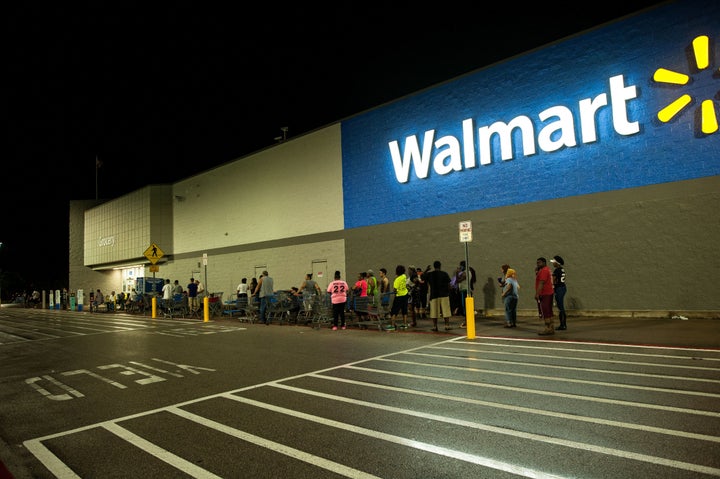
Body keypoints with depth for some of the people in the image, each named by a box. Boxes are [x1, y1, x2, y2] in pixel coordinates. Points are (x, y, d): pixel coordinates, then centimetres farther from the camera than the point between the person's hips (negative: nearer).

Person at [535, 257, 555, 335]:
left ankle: (547, 329, -8)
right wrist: (536, 272, 10)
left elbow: (541, 283, -22)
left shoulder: (543, 270, -14)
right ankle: (551, 328, 17)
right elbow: (539, 279, 24)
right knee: (549, 312, 12)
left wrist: (537, 294, -25)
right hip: (549, 293, 11)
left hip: (544, 294, -11)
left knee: (544, 312, -9)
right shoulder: (547, 270, 19)